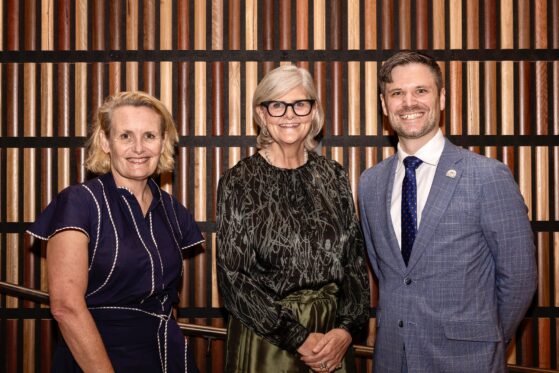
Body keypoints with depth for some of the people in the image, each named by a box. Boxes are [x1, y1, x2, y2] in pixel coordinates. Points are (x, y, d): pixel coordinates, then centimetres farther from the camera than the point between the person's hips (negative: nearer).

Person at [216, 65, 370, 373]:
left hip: (332, 336, 3)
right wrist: (297, 338, -14)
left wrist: (345, 328, -11)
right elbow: (233, 276, -10)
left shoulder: (332, 176, 3)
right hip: (266, 338, -3)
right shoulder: (238, 182, -7)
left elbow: (355, 258, 3)